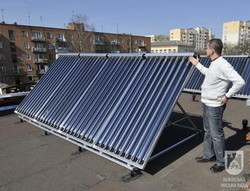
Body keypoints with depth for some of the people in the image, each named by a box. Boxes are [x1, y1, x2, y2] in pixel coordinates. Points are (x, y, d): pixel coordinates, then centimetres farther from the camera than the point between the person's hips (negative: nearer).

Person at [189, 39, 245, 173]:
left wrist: (227, 96, -20)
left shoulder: (223, 65, -23)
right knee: (208, 131, 20)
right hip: (206, 103, 10)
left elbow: (240, 82, -27)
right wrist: (197, 65, 31)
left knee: (216, 134, 2)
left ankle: (221, 162, 18)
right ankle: (209, 155, 36)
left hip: (214, 106, -10)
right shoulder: (213, 64, 8)